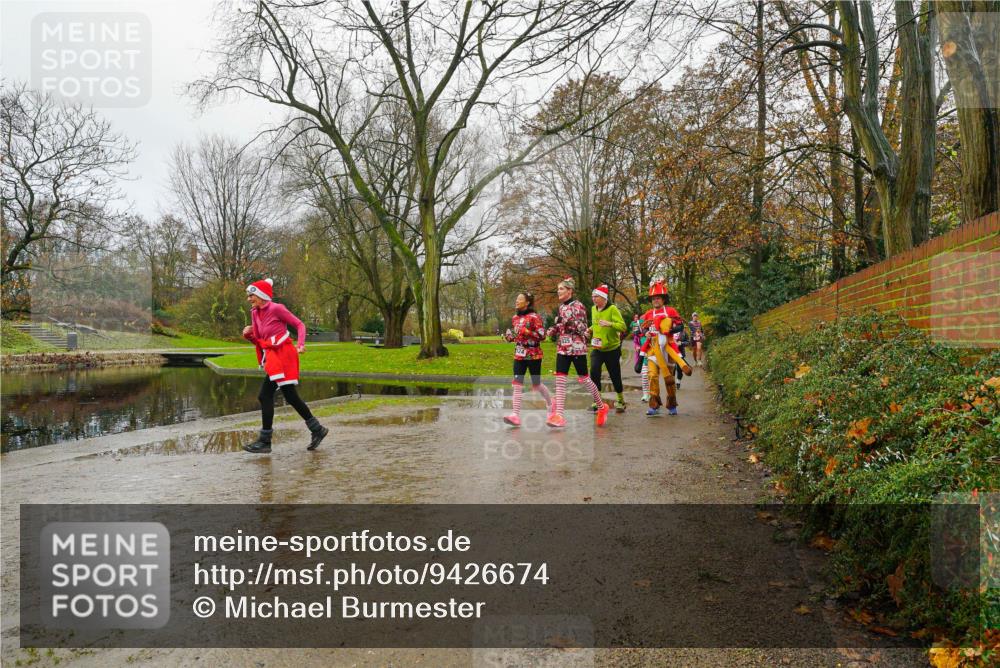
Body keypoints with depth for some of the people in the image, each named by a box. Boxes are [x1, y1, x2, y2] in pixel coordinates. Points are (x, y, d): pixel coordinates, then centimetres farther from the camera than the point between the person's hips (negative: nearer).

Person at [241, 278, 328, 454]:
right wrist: (248, 334, -4)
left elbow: (299, 324, -6)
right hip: (273, 358, 8)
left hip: (282, 356, -8)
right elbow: (258, 340, 16)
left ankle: (265, 441, 0)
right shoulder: (255, 313, 12)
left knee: (265, 396, -8)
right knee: (291, 396, 11)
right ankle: (317, 430, 20)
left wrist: (300, 345, -18)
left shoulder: (276, 308, -10)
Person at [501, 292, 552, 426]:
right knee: (517, 384, -7)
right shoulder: (515, 318, 11)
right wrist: (508, 337, 1)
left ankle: (550, 403, 35)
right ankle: (516, 415, -10)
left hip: (533, 355, -5)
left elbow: (542, 335, -14)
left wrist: (526, 332, -23)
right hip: (519, 355, 5)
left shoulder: (534, 317, -10)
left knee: (536, 385, 7)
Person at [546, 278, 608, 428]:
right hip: (562, 347, 7)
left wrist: (571, 322, -25)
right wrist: (553, 332, 6)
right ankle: (559, 415, -6)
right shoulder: (561, 307, 13)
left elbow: (583, 329, -12)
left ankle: (601, 407, 22)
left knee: (583, 379, 3)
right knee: (559, 379, -4)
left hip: (577, 347, -7)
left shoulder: (577, 305, -9)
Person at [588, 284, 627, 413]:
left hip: (612, 349, -4)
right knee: (594, 371, -15)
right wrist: (590, 330, 5)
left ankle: (620, 401, 26)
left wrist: (609, 324, -35)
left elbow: (623, 326, -20)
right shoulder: (593, 309, 7)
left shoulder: (612, 309, -13)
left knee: (615, 376, 5)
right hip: (597, 348, 4)